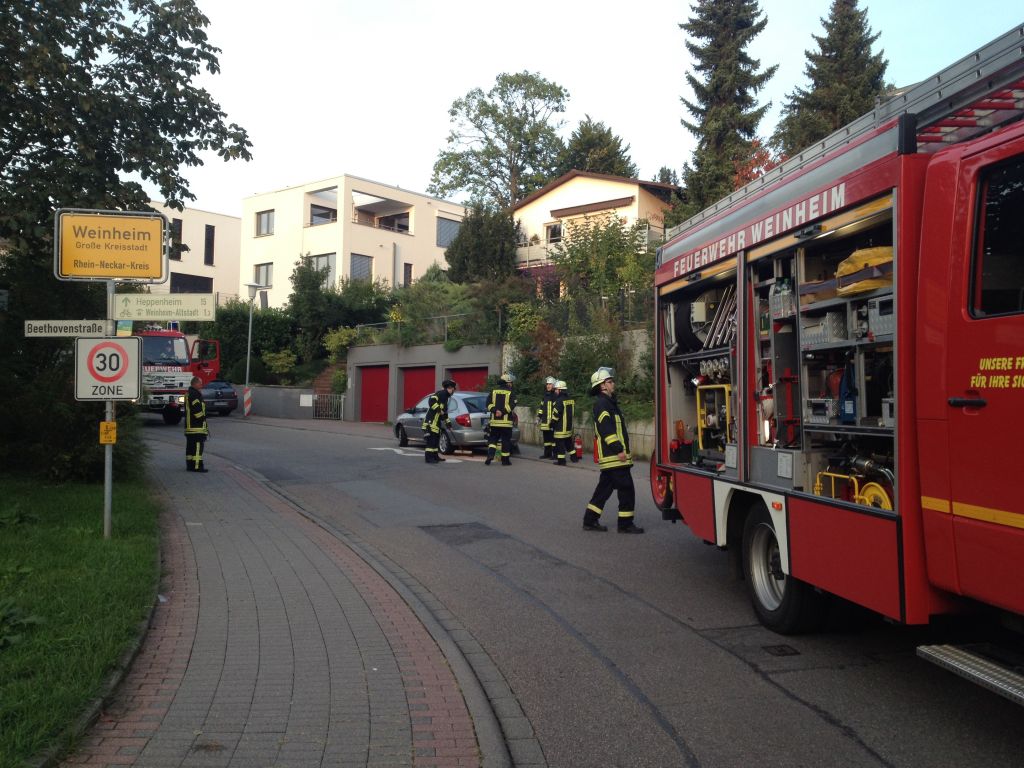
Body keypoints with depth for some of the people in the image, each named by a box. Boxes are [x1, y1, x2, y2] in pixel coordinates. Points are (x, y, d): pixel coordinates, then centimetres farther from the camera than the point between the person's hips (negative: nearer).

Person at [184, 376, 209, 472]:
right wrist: (203, 419, -11)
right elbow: (197, 410, -22)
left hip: (190, 426, 11)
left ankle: (190, 465, 17)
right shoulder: (195, 395, -15)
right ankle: (197, 466, -12)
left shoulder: (189, 394, 20)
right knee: (197, 446, -11)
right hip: (197, 428, -11)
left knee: (191, 446, 13)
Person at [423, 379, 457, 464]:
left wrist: (448, 423, 25)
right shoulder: (441, 393, -10)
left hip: (436, 422, 10)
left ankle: (435, 456, 23)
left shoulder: (445, 397, 21)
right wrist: (439, 410, -28)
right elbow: (431, 400, -26)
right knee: (431, 440, -11)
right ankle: (429, 457, -10)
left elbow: (444, 413, 27)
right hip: (431, 421, -10)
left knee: (436, 438, 15)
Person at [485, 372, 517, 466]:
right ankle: (505, 460, 8)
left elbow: (489, 404, 0)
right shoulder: (510, 393, -3)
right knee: (506, 440, 4)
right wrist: (503, 412, -16)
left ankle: (490, 454, -8)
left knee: (493, 438, 13)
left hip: (494, 420, 3)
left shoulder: (493, 391, 9)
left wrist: (495, 410, -10)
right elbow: (512, 405, -15)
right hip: (506, 420, -3)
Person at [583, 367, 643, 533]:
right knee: (626, 488, -6)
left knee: (605, 488, 12)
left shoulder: (608, 403, 21)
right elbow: (606, 429, -22)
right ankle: (625, 523, 0)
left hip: (610, 456, 10)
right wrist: (619, 449, -24)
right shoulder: (602, 403, -12)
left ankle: (590, 520, 16)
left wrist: (620, 449, 22)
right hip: (613, 456, -10)